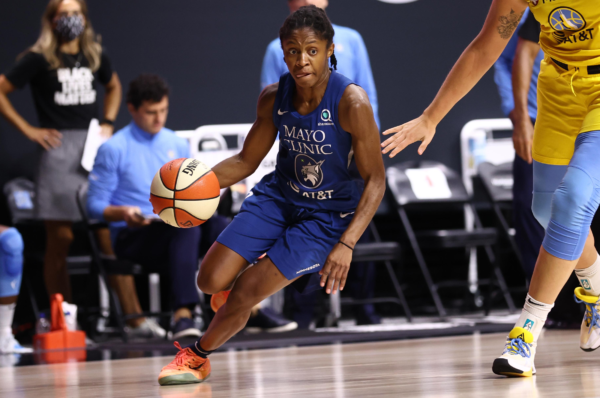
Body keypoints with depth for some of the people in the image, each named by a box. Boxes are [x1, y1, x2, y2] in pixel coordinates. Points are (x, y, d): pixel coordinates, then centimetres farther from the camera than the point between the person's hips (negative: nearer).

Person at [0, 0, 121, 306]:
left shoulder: (95, 56, 13)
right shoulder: (39, 59, -1)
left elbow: (114, 87, 32)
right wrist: (27, 129, -2)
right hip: (59, 148, -4)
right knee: (60, 239, -4)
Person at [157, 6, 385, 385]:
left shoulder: (351, 103, -25)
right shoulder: (274, 97, -9)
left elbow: (375, 180, -19)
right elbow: (246, 161, 4)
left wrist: (346, 244, -29)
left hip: (328, 215, -5)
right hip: (279, 197, 5)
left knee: (247, 291, -12)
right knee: (211, 281, -7)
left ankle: (198, 355, 15)